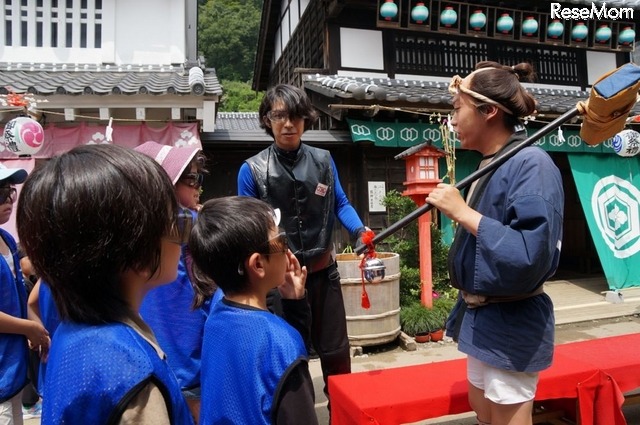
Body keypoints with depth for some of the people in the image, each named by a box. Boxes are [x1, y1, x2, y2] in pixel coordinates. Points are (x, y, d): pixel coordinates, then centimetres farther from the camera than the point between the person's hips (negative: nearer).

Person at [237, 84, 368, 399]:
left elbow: (340, 204, 6)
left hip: (323, 270, 2)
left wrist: (360, 230, -13)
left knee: (335, 350, 17)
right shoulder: (252, 170, -7)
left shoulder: (323, 161, 1)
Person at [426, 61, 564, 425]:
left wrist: (462, 212, -27)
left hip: (511, 326, -9)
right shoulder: (491, 164, 6)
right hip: (481, 317, 9)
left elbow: (529, 258, -31)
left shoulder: (531, 164, -20)